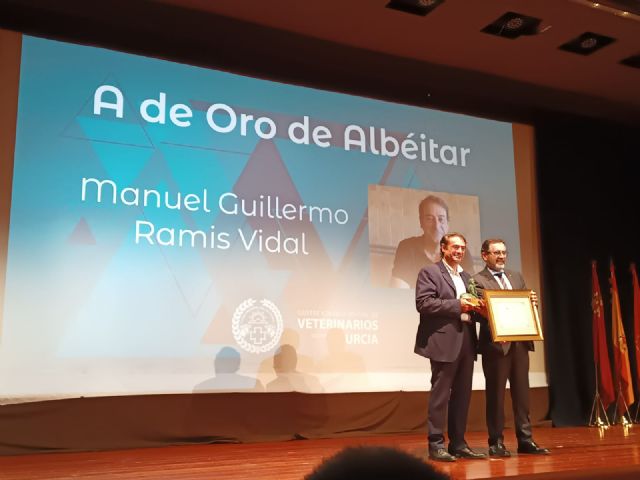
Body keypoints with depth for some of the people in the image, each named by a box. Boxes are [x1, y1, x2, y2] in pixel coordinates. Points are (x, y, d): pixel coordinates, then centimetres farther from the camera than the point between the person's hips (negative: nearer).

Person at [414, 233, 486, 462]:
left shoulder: (466, 276, 22)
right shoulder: (429, 272, -1)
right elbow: (423, 302, -13)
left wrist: (475, 307, 1)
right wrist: (457, 305, -16)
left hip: (466, 340, 7)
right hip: (444, 341, -7)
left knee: (462, 395, 9)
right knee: (440, 394, -4)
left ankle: (458, 443, 17)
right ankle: (436, 444, 3)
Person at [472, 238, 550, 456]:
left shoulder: (516, 277, 18)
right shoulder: (477, 281, -3)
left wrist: (532, 301, -4)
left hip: (519, 342, 6)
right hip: (496, 343, -6)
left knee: (522, 392, 9)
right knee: (496, 394, 2)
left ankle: (525, 440, 16)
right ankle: (496, 442, 10)